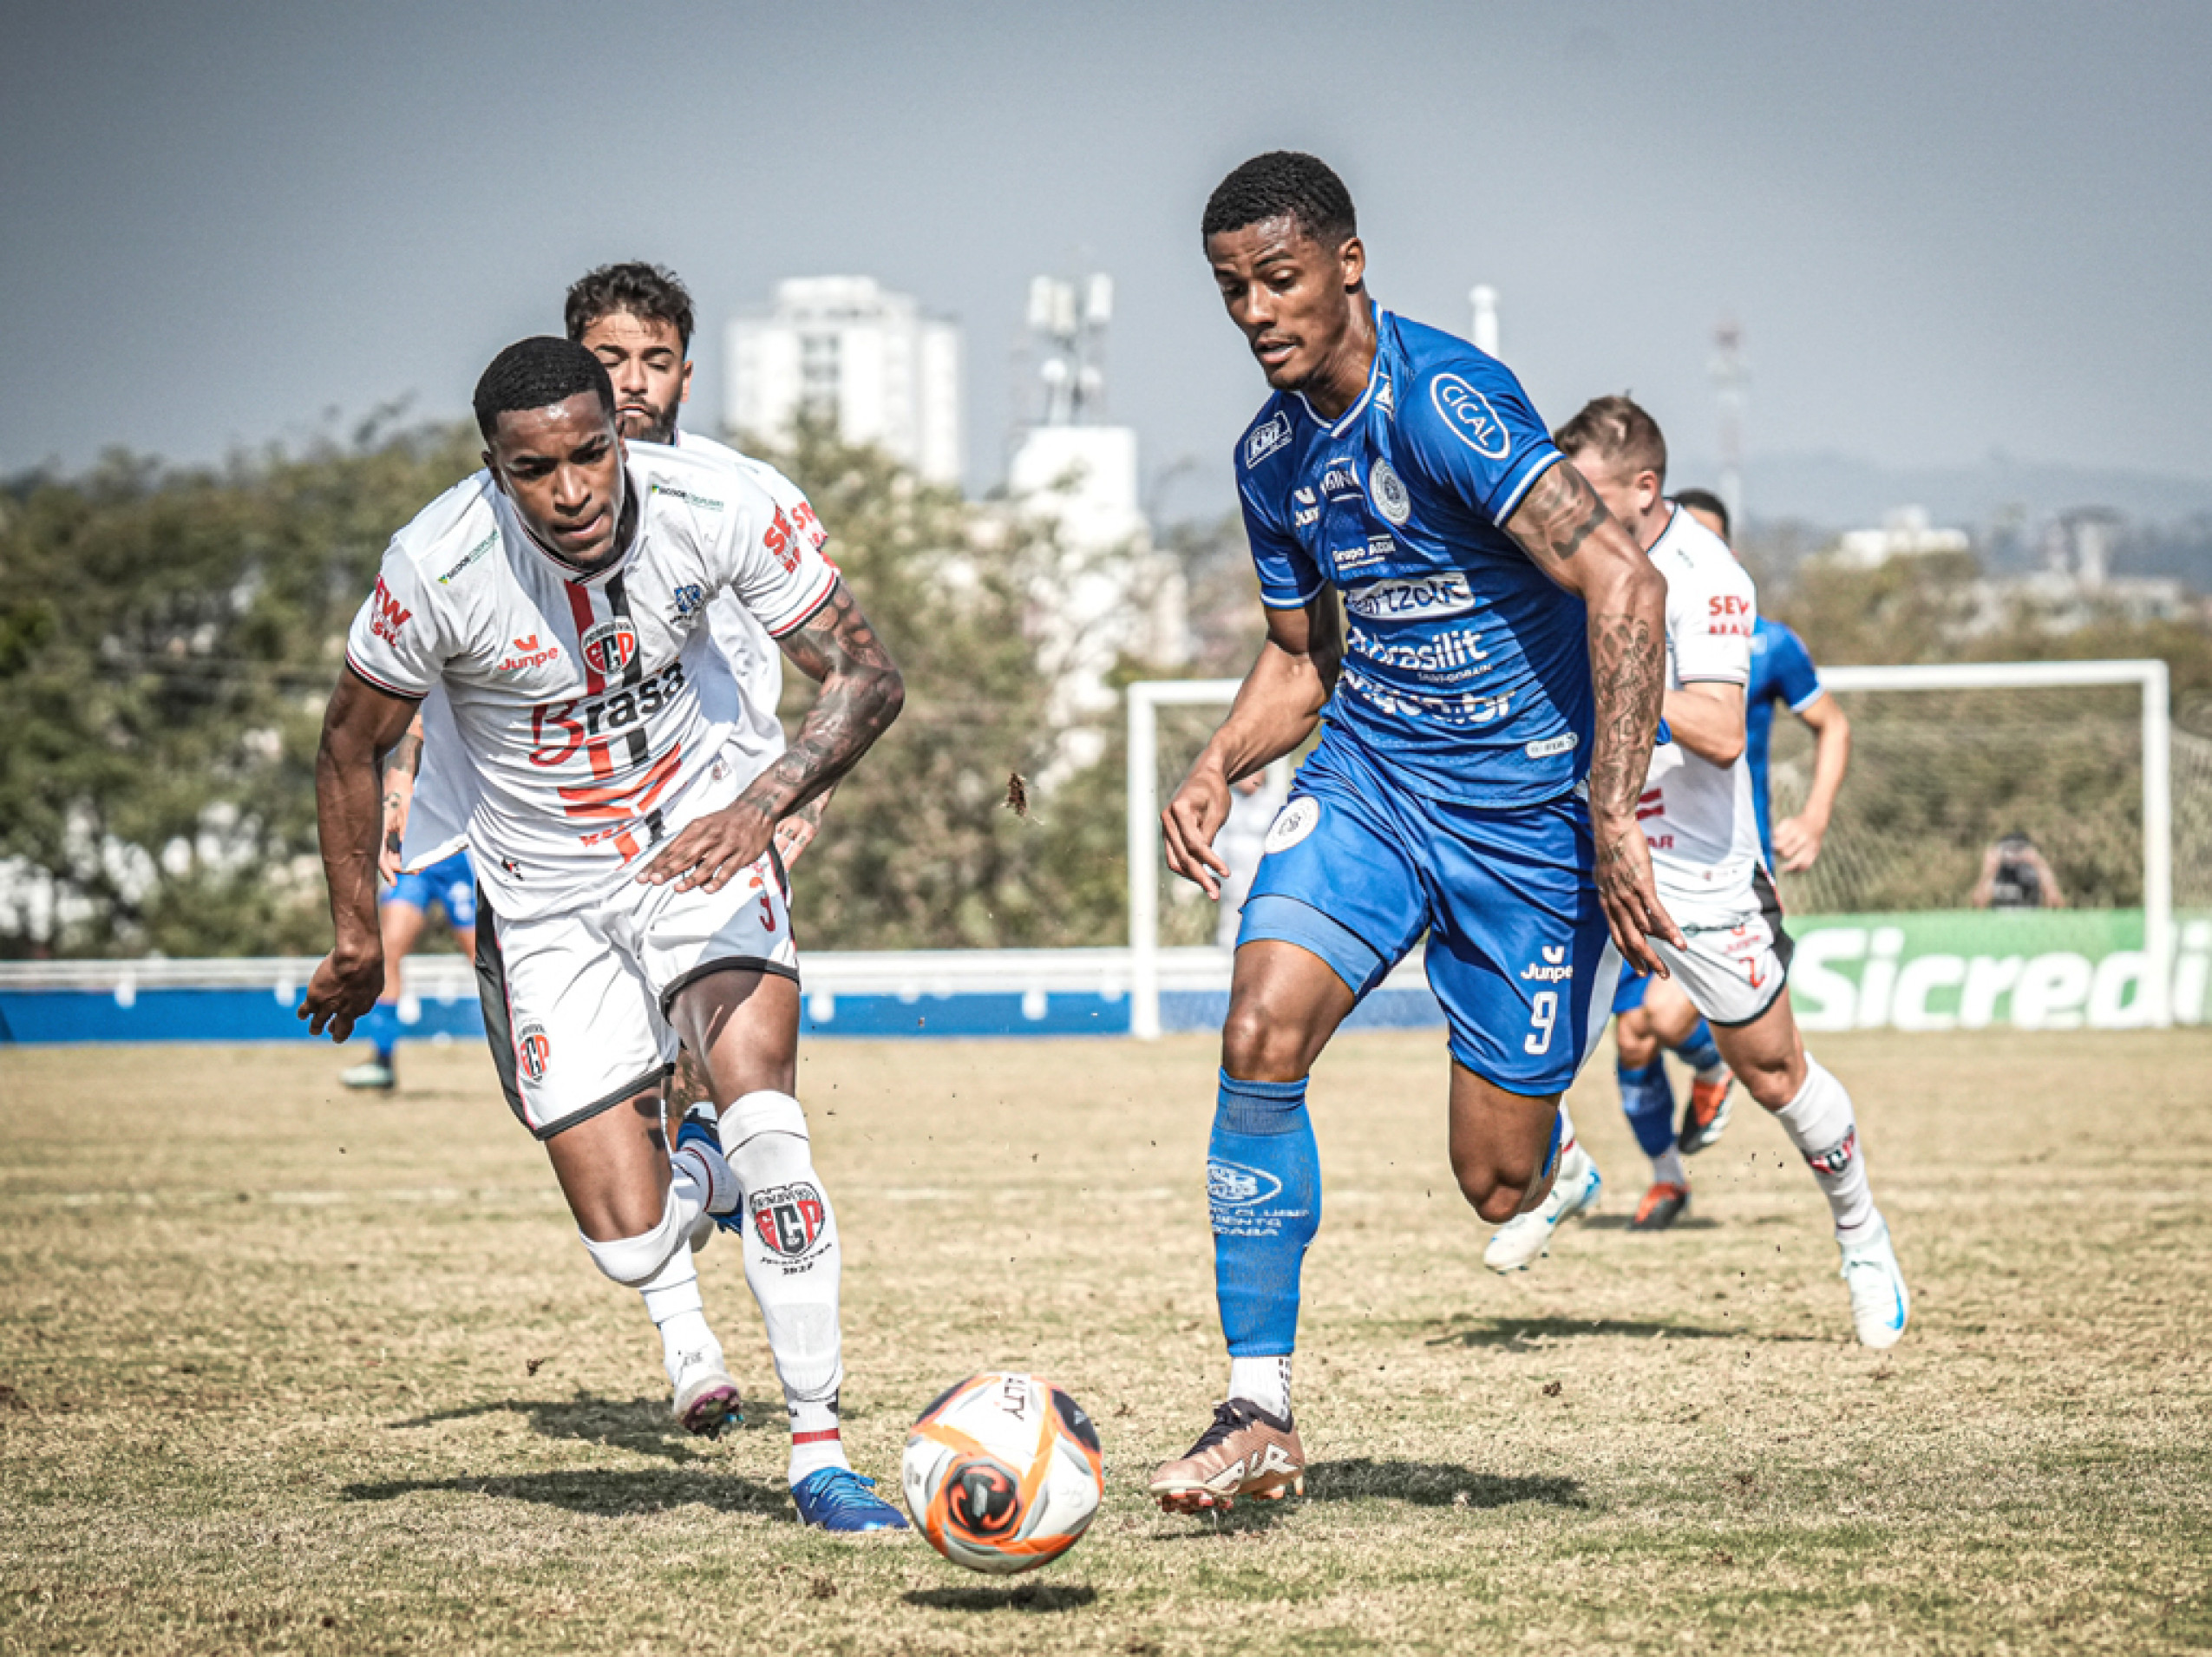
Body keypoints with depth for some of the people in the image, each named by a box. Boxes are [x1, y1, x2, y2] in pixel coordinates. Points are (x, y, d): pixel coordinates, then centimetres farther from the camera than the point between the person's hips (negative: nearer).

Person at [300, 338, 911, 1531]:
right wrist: (357, 932, 0)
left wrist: (759, 806, -32)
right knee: (629, 1243, -6)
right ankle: (677, 1304, 36)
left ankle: (818, 1447, -12)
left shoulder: (712, 507, -22)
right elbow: (353, 741, -6)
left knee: (758, 1093, -26)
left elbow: (865, 678, -16)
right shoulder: (436, 570, -25)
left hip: (700, 843, 0)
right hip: (550, 902, 0)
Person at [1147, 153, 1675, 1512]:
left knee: (1501, 1188, -1)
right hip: (1367, 778, 5)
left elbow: (1625, 586, -28)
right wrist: (1218, 771, -1)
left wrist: (1612, 814, -30)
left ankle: (1549, 1128, 40)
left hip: (1531, 804, -5)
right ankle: (1261, 1416, -15)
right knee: (1262, 1031, -22)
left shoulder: (1444, 401, -21)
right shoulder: (1274, 455, 4)